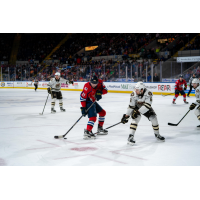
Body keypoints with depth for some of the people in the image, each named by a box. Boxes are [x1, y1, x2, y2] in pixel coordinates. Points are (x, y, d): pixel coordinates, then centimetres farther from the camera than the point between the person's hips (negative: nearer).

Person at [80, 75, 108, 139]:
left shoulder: (100, 82, -10)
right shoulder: (87, 87, -29)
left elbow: (105, 90, -4)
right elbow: (82, 97, -25)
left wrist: (100, 92, -26)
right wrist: (83, 108, -27)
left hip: (93, 101, 9)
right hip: (88, 102, -9)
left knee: (103, 112, 19)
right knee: (93, 117, -21)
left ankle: (100, 128, 30)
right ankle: (87, 132, -25)